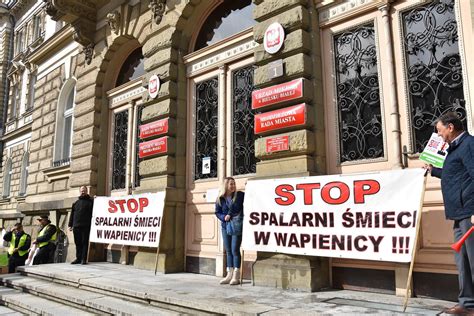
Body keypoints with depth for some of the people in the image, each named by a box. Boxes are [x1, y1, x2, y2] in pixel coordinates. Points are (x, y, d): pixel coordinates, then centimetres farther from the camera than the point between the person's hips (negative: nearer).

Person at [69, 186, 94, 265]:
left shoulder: (90, 201, 4)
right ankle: (78, 258, 16)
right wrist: (70, 225, 14)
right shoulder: (76, 203, 19)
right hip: (76, 226, 5)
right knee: (78, 243, 8)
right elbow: (72, 214, 18)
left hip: (86, 226, -5)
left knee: (85, 243, -2)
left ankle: (84, 259, 2)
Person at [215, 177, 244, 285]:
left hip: (237, 226, -4)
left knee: (235, 250, -6)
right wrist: (224, 217, -11)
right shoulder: (220, 199, 3)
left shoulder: (240, 195, -3)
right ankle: (229, 274, 17)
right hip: (225, 226, 4)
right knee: (228, 250, 9)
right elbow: (217, 213, 4)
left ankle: (236, 276, 1)